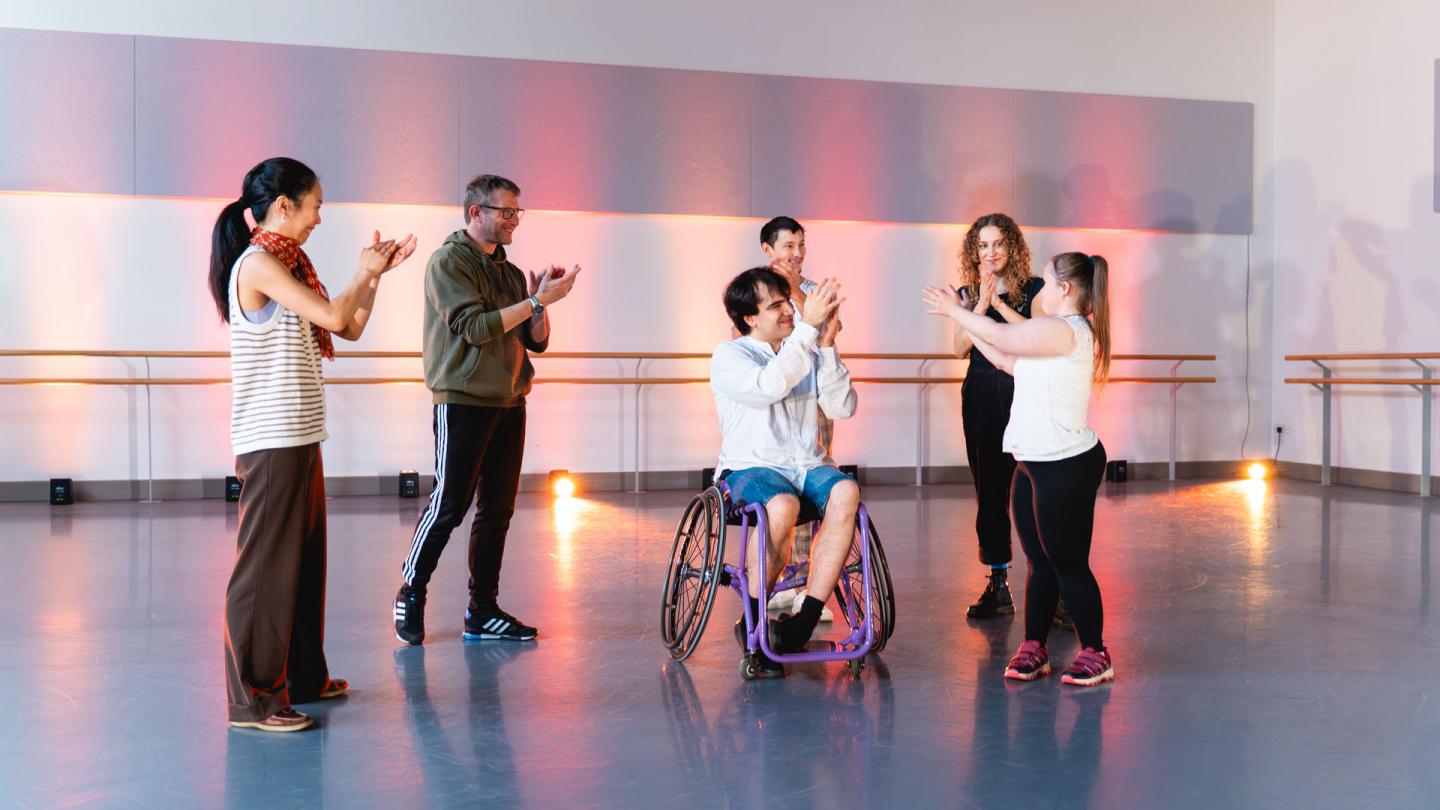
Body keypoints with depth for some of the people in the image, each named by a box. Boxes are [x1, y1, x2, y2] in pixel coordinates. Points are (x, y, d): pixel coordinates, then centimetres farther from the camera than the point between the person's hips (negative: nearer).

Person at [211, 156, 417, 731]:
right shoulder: (258, 264, -13)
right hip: (271, 440, -10)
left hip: (297, 437, 10)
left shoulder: (287, 265, 17)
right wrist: (364, 273, -4)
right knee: (266, 566, -5)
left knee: (304, 559, 16)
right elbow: (333, 316, -21)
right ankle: (252, 700, 1)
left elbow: (351, 328, 19)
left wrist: (375, 273, 12)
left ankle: (300, 678, 27)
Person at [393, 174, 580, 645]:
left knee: (497, 511, 6)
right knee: (448, 506, -6)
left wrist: (539, 304, -4)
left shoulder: (508, 271, 16)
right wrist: (535, 301, -17)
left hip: (509, 404, 7)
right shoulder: (449, 261, -4)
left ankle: (483, 611, 13)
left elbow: (537, 342, 15)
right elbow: (475, 327, -17)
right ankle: (410, 596, 12)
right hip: (463, 400, -7)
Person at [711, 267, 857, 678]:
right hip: (751, 469, -4)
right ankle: (753, 622, -17)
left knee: (846, 491, -31)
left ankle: (804, 620, -29)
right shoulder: (730, 356, 2)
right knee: (781, 506, -38)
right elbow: (770, 385, -21)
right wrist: (808, 327, -20)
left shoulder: (808, 354, 15)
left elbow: (843, 407, 1)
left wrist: (827, 345, -7)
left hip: (808, 468, 4)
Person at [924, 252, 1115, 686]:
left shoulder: (1066, 330, -16)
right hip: (1035, 463, 10)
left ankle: (1095, 653, 9)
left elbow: (1001, 337, -15)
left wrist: (954, 310, 0)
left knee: (1069, 563, -2)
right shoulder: (1057, 332, 17)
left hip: (1066, 465, -10)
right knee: (1041, 562, 13)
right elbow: (1007, 359, 16)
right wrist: (963, 316, 16)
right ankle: (1034, 649, 20)